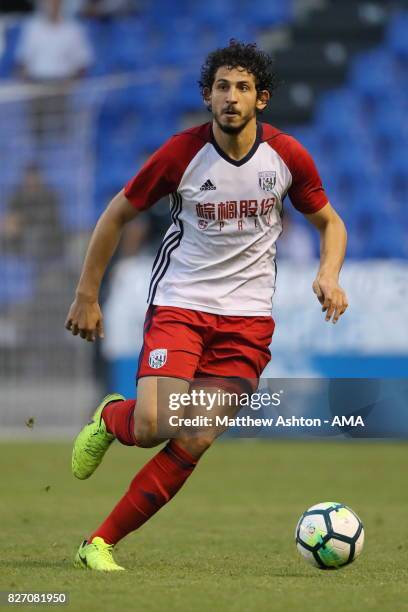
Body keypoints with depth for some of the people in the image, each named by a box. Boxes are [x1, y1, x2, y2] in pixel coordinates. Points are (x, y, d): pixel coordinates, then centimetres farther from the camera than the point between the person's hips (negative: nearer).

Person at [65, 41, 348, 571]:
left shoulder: (286, 155, -3)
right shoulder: (180, 153, -9)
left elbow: (328, 221, 12)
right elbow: (116, 216, 3)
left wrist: (329, 274, -9)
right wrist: (87, 297, 3)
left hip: (247, 316, 2)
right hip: (179, 303, -2)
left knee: (196, 440, -9)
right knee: (153, 425, -21)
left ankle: (101, 543, 0)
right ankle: (110, 419, 18)